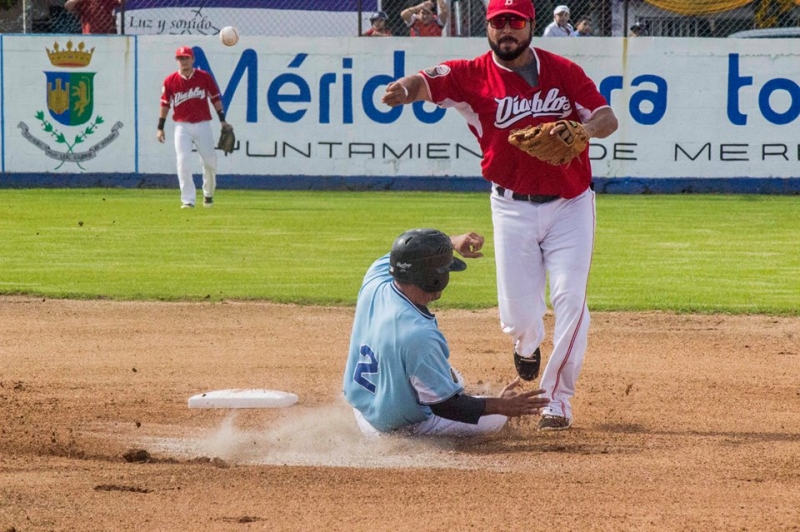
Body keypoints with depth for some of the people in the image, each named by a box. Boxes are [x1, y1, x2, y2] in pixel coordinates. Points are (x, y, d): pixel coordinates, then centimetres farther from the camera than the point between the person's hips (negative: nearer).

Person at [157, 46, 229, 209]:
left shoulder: (204, 77, 0)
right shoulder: (170, 81, 0)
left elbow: (215, 98, 5)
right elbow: (165, 104, 6)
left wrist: (222, 120, 0)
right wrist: (160, 127, 4)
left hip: (203, 125, 1)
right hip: (182, 126, 0)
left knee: (210, 161, 6)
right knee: (183, 162, -12)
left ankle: (208, 194, 30)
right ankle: (188, 199, -7)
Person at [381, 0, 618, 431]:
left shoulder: (562, 71, -3)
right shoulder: (474, 75, -6)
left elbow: (608, 119, -6)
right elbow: (429, 81, -23)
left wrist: (582, 130, -29)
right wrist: (404, 90, -47)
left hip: (570, 204, 0)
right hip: (513, 207, 0)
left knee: (570, 300, -10)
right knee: (518, 315, 0)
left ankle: (557, 400, 4)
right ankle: (527, 346, 39)